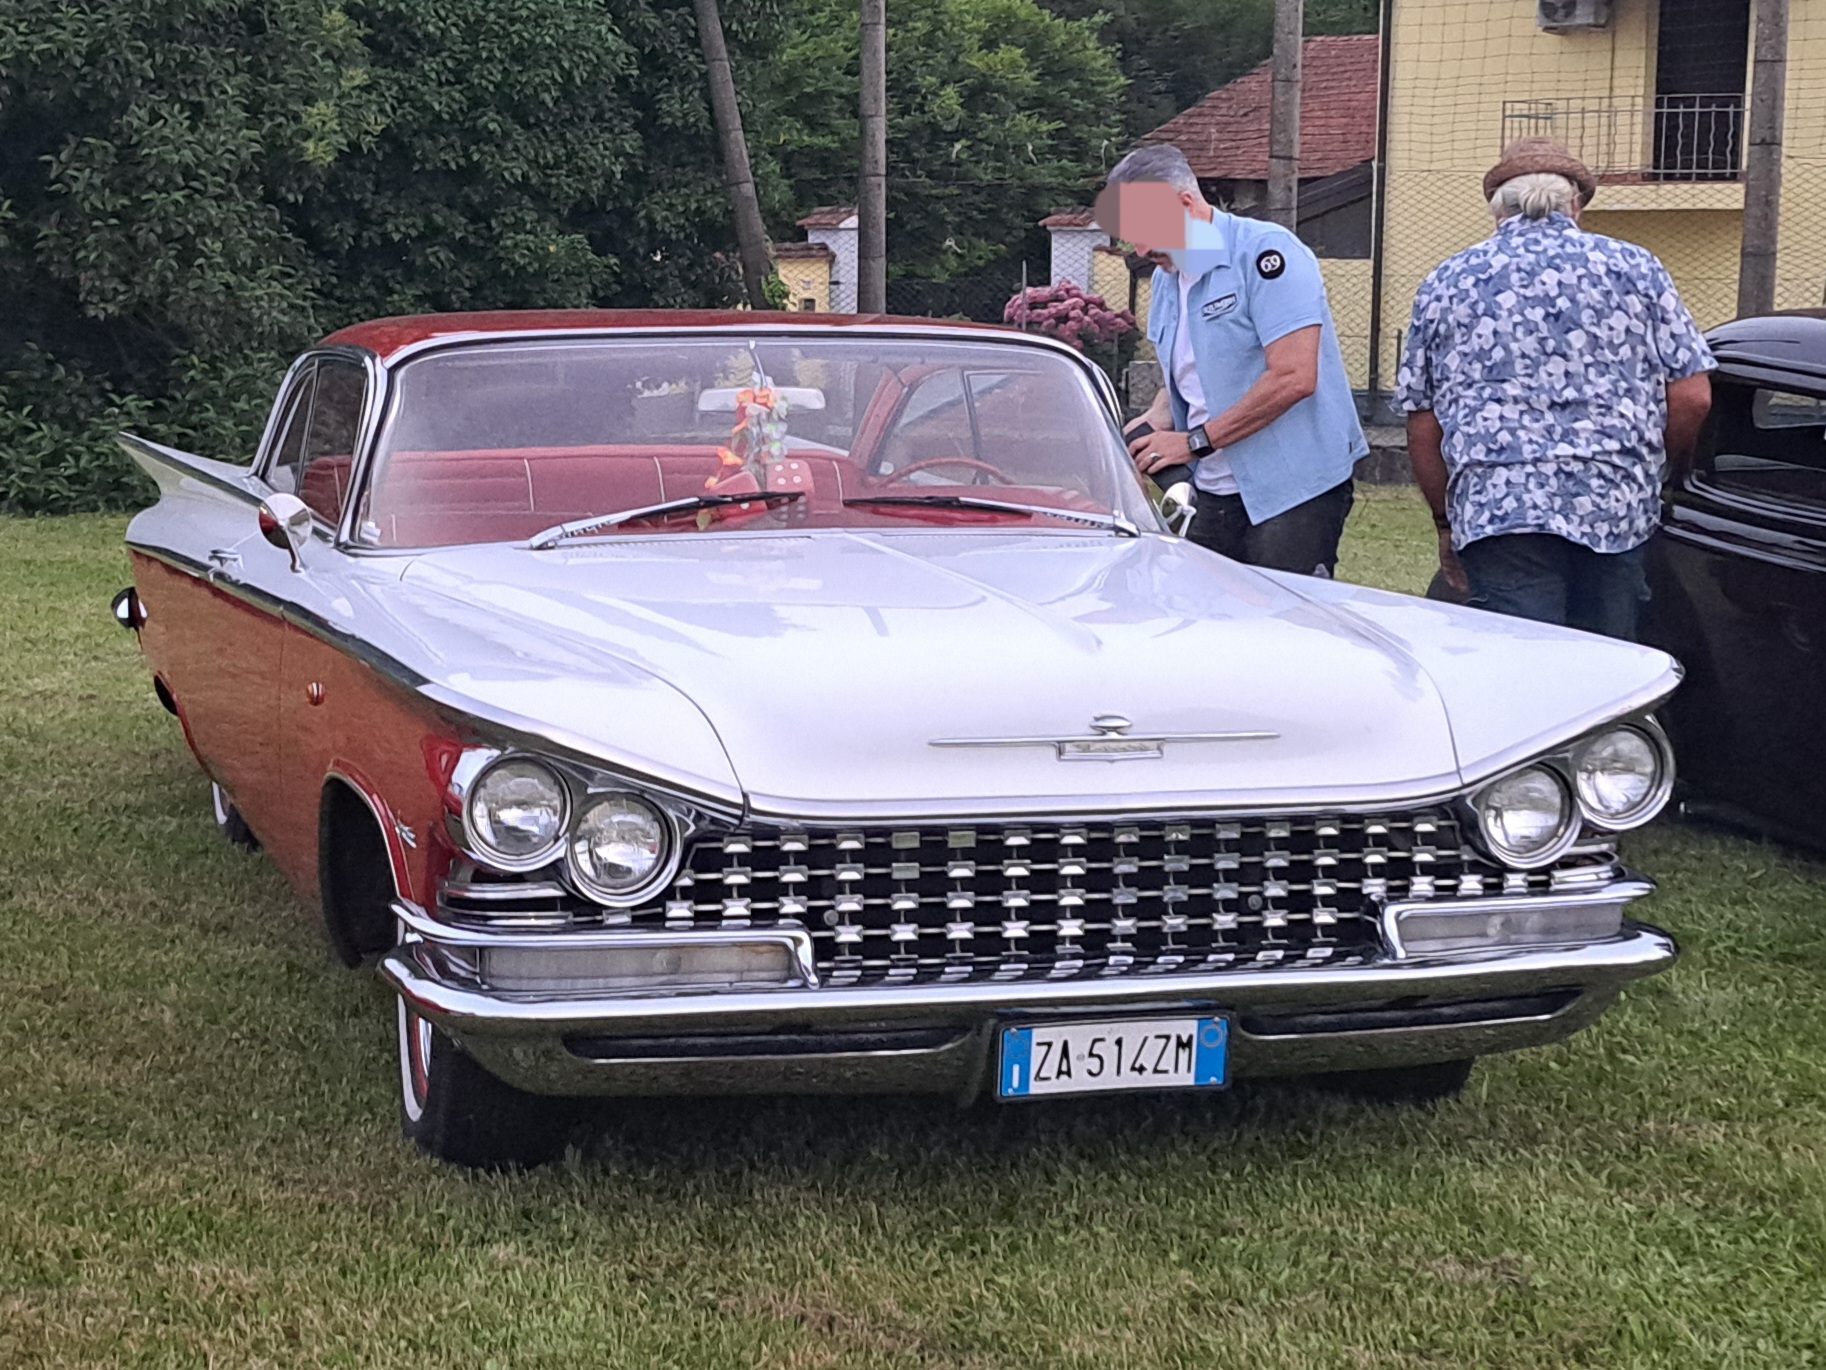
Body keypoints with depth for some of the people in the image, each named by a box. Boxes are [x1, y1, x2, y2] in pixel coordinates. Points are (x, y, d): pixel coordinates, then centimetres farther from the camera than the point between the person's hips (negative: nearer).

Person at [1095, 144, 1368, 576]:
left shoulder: (1265, 252, -11)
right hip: (1216, 493, 8)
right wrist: (1155, 426, 5)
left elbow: (1294, 379, -20)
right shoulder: (1166, 277, 15)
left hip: (1294, 489, -7)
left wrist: (1195, 442, -15)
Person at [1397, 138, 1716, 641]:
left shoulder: (1449, 283, 11)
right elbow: (1692, 397, 5)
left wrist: (1447, 524, 23)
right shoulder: (1634, 268, 9)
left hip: (1497, 509, -1)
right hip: (1619, 508, 1)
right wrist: (1658, 475, 23)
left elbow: (1423, 425, 11)